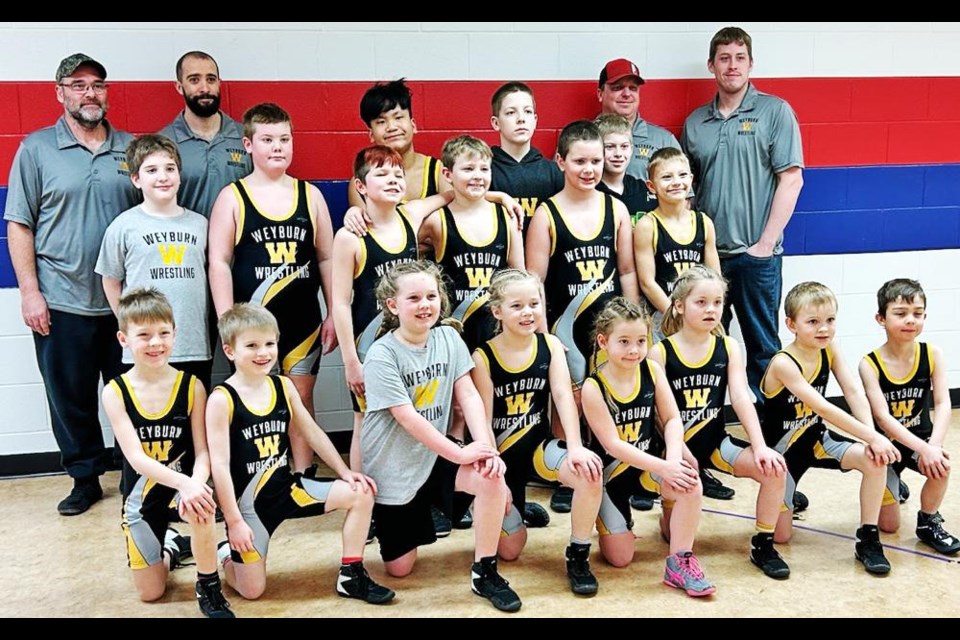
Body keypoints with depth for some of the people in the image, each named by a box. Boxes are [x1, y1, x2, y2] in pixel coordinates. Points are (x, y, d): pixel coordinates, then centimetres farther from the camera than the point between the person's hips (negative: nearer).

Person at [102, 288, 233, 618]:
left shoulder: (192, 386, -12)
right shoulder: (115, 392, -13)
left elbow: (203, 451, -13)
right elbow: (136, 457, -21)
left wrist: (196, 484, -36)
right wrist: (184, 482, -38)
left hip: (185, 483, -1)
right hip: (142, 492, 2)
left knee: (200, 506, -38)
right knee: (150, 593, 8)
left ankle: (210, 590, -13)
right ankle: (171, 546, 43)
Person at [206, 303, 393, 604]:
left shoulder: (284, 386, 0)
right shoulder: (222, 400, -17)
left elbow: (312, 432, 9)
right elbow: (220, 464, -18)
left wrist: (344, 472, 6)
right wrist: (234, 521, -19)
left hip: (287, 486, 5)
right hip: (247, 500, -5)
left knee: (361, 494, -7)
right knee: (252, 591, -1)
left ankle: (351, 576, 6)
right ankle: (229, 554, 32)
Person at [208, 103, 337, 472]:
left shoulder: (310, 194, 6)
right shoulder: (232, 197, -1)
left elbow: (326, 258, 8)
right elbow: (219, 262, -4)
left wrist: (334, 315, 6)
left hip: (304, 321, 2)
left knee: (301, 399, 10)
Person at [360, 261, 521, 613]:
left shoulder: (449, 338, -2)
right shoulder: (382, 355, -18)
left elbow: (469, 396, -6)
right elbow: (407, 418, -23)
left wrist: (486, 447, -21)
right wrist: (462, 453, -25)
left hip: (434, 457, 4)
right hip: (393, 468, -3)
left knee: (492, 476, -26)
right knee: (400, 569, 4)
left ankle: (484, 572, -7)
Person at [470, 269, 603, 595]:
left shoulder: (550, 346, -5)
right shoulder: (483, 357, -13)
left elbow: (563, 395, -16)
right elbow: (483, 420, -12)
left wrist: (575, 447, -31)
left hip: (539, 444, 2)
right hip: (502, 454, -1)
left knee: (589, 470, -32)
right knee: (509, 550, 3)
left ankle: (578, 557, -9)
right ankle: (516, 507, 39)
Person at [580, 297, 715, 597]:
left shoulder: (652, 370, -8)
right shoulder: (593, 387, -21)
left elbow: (672, 418, -7)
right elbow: (613, 444, -23)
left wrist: (674, 457, -27)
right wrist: (663, 467, -30)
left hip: (650, 457, 3)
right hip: (611, 469, -3)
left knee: (689, 485, -31)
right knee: (620, 558, -1)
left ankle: (679, 562, -9)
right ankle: (602, 520, 33)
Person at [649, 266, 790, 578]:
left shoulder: (728, 346, 1)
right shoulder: (661, 352, -9)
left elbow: (741, 399, -7)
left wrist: (760, 446, -18)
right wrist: (680, 450, -22)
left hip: (716, 441, 3)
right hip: (676, 445, -3)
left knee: (774, 468, -21)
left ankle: (763, 544, -1)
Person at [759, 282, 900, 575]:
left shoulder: (829, 348, -8)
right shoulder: (783, 363, -28)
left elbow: (854, 392, -14)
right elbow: (823, 408, -33)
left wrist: (872, 437, -27)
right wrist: (872, 436, -34)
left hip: (816, 439, 5)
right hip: (784, 448, -5)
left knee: (875, 459, -22)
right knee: (780, 535, -5)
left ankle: (868, 538, -5)